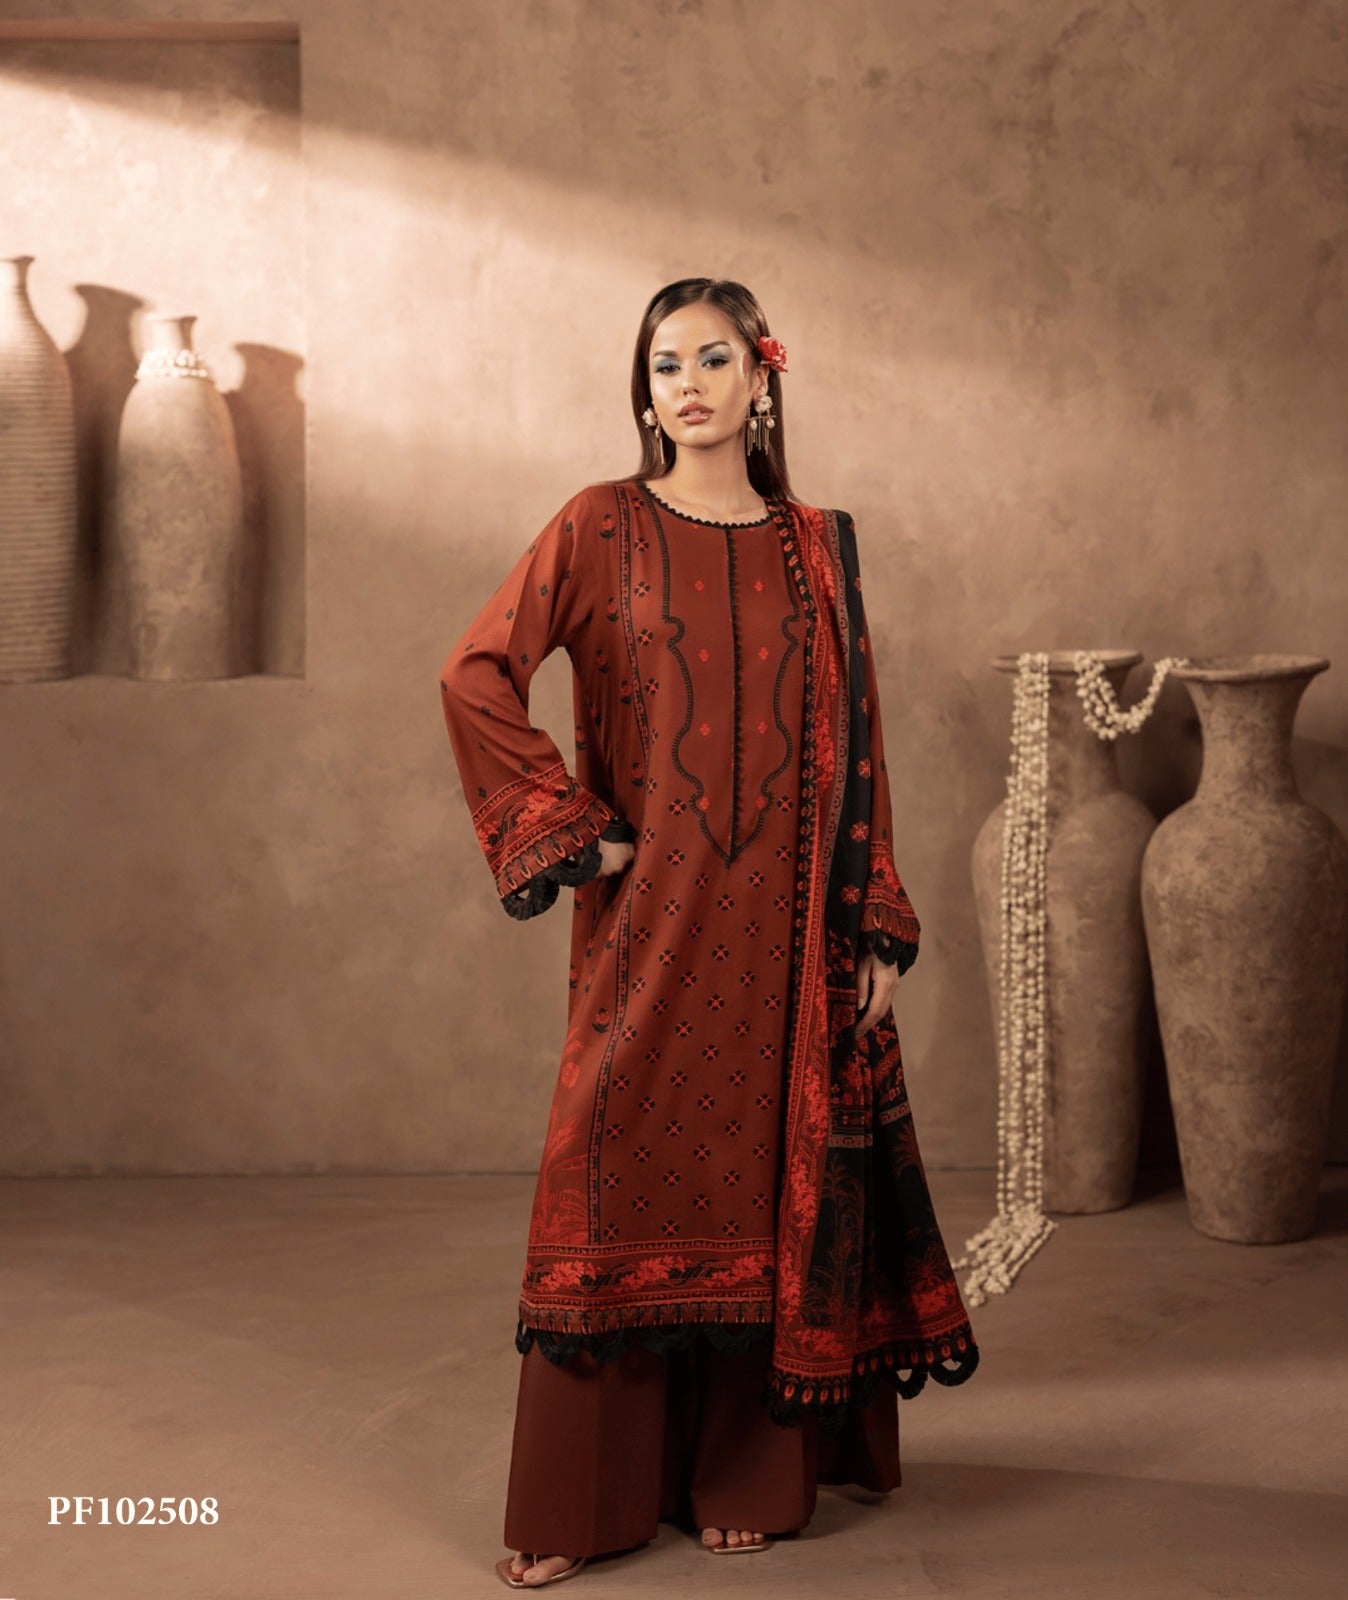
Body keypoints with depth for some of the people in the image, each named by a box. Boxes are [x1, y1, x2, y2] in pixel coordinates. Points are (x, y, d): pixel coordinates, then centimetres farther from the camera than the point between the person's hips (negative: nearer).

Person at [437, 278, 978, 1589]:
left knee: (767, 1173, 5)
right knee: (625, 1172, -2)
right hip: (649, 917, -2)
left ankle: (745, 1473, 19)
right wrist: (571, 832, -10)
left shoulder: (816, 546, 8)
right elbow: (477, 677, -6)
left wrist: (878, 933, 3)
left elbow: (855, 748, 7)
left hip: (785, 926, 2)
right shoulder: (600, 529, 2)